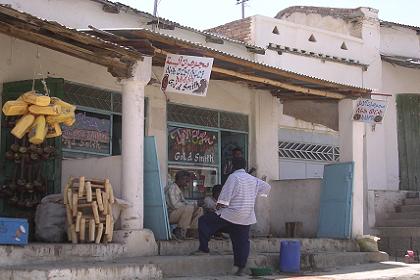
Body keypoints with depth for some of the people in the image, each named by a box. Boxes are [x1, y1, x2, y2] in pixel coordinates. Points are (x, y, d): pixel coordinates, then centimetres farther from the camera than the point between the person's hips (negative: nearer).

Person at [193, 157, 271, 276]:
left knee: (204, 221, 3)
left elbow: (226, 194, -14)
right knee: (242, 241, 8)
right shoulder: (253, 179, 12)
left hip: (231, 213, -6)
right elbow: (266, 187, 23)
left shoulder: (233, 177, -9)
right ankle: (241, 268, 6)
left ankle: (204, 248, -1)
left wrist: (220, 205, -5)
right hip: (247, 217, 7)